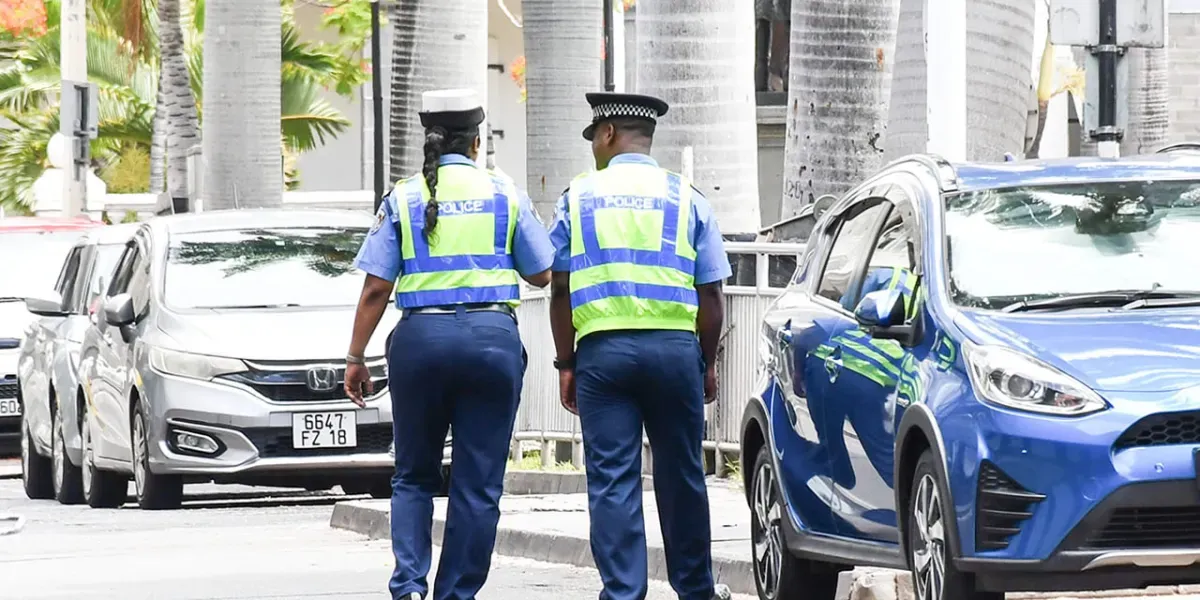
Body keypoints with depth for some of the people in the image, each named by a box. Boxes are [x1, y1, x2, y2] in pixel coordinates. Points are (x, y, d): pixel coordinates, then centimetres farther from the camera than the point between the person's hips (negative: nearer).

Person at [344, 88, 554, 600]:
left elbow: (376, 289, 0)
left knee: (414, 476, 13)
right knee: (478, 483, 5)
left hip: (421, 337, 0)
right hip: (492, 337, 0)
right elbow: (541, 274, 11)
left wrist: (356, 357, 6)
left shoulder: (403, 199, 3)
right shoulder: (505, 194, 5)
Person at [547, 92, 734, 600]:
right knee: (681, 475, 11)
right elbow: (710, 294, 5)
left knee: (611, 480, 0)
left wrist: (566, 363, 13)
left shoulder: (579, 196, 7)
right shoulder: (685, 197, 7)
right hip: (675, 347, 1)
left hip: (601, 348, -1)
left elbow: (560, 290, 6)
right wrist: (708, 363, 14)